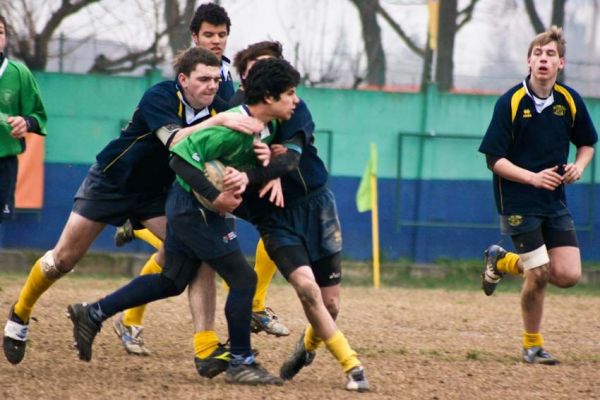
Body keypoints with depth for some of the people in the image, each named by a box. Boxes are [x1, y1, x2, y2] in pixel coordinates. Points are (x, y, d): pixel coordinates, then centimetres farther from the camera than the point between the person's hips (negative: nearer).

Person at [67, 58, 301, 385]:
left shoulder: (265, 130, 4)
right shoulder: (236, 126, -25)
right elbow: (182, 156, -28)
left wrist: (248, 176, -20)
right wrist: (215, 197, -29)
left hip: (187, 208, 10)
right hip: (194, 208, -10)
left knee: (172, 281, 18)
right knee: (243, 278, -7)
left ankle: (92, 314, 24)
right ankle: (240, 363, 2)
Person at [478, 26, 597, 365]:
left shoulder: (571, 101, 1)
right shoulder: (511, 102, -12)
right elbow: (494, 160, -10)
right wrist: (533, 177, -22)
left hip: (555, 201, 5)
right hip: (519, 202, -5)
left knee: (569, 275, -4)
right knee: (539, 275, -10)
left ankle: (504, 261, 23)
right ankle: (533, 344, 13)